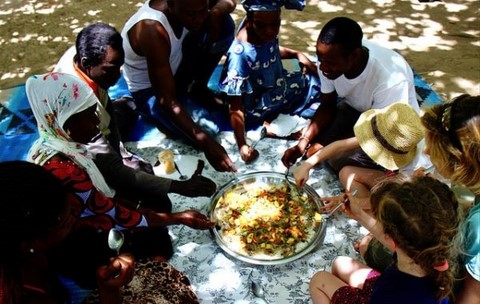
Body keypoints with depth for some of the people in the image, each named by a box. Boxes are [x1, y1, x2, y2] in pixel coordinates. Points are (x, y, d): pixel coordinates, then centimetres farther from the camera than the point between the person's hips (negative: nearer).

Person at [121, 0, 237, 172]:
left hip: (175, 68, 7)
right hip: (149, 90, -6)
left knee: (225, 23, -12)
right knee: (206, 130, -27)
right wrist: (206, 142, -46)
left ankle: (199, 90, 4)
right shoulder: (153, 31, -37)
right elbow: (167, 100, -38)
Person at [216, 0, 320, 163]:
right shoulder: (240, 55, -35)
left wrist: (297, 54, -1)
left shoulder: (265, 31, -14)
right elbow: (235, 107, -29)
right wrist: (242, 146, -32)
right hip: (259, 109, -8)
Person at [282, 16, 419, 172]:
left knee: (341, 159, -25)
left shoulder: (391, 80, -38)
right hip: (355, 107, 5)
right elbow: (328, 105, -7)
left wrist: (327, 147, -25)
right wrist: (303, 142, -21)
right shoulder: (330, 60, -23)